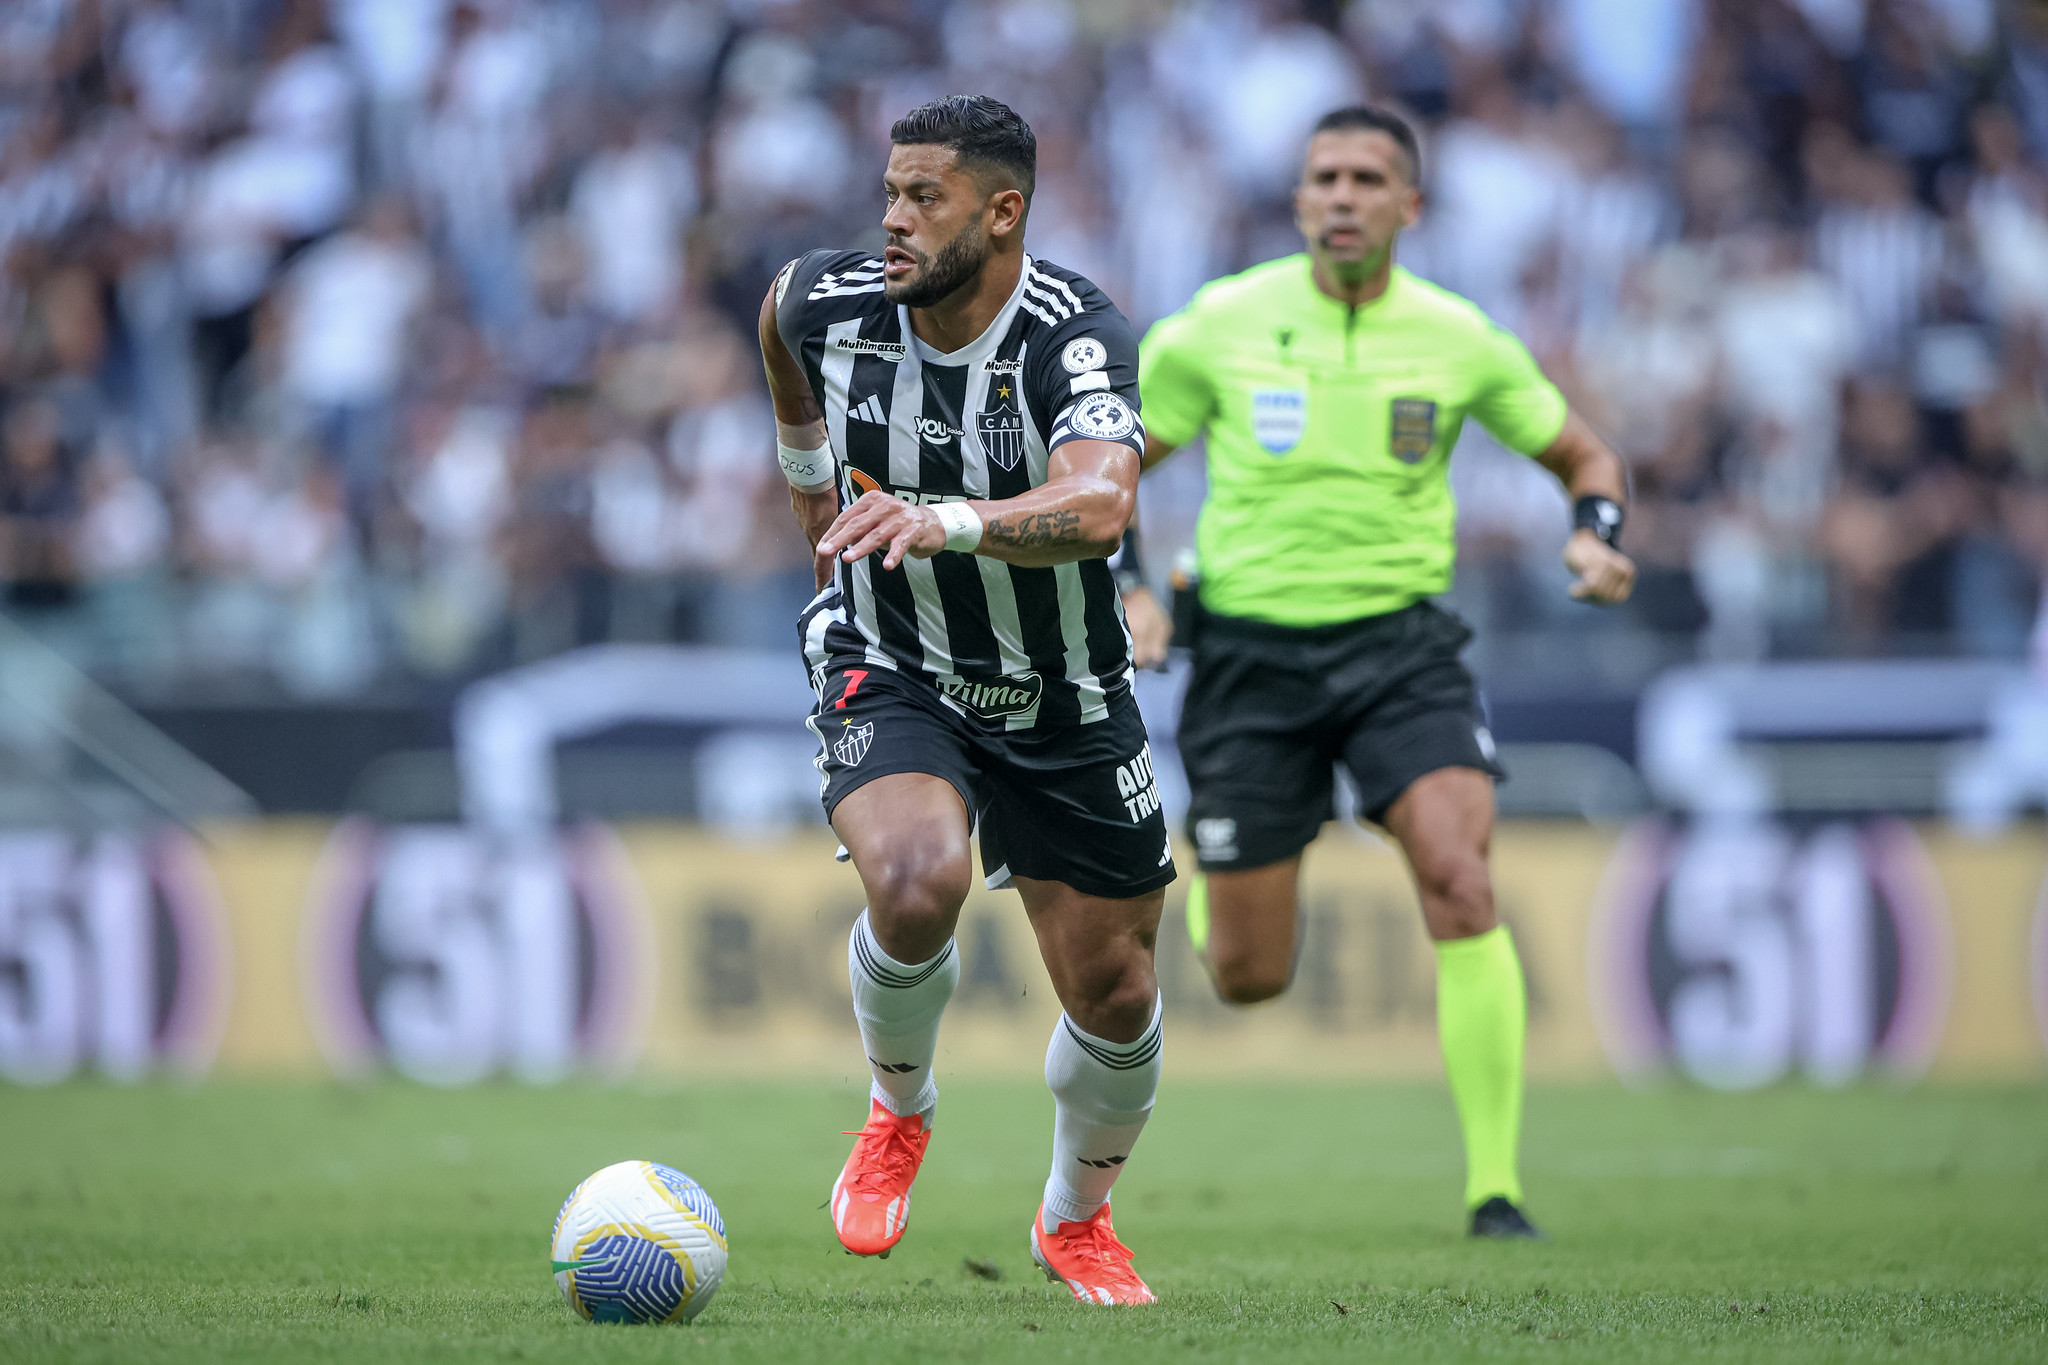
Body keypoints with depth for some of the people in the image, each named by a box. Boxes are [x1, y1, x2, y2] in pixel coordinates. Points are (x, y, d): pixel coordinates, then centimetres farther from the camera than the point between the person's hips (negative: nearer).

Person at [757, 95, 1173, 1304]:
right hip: (889, 671, 0)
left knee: (1114, 993, 6)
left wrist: (943, 520, -59)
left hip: (1064, 698, 0)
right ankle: (900, 1111, 2)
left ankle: (1078, 1219, 37)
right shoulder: (833, 304, -13)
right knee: (916, 881, -30)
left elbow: (1100, 504, -44)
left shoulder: (1079, 334, -25)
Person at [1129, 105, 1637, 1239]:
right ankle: (1201, 883, 43)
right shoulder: (1218, 326, -5)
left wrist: (1598, 534, -8)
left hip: (1400, 643, 0)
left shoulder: (1458, 338, -1)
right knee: (1249, 980, 2)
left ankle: (1495, 1189, -17)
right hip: (1251, 648, 0)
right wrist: (1123, 589, -13)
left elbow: (1582, 454, 13)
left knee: (1460, 882, -25)